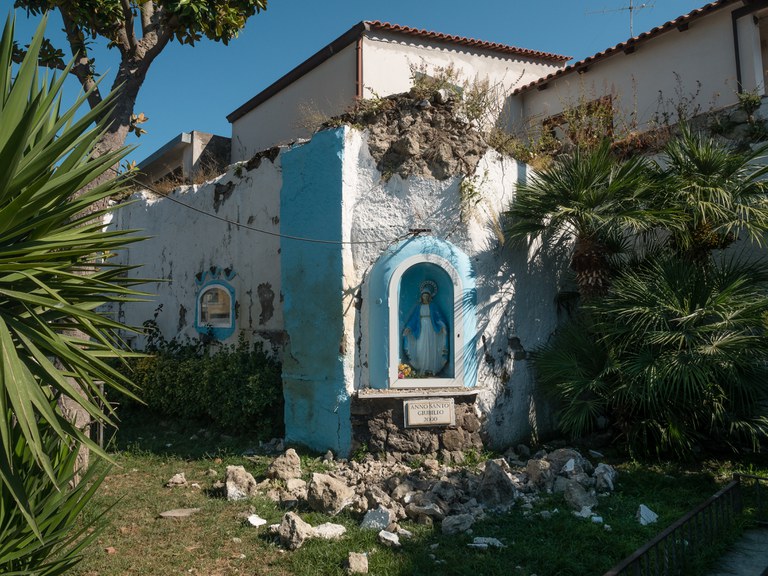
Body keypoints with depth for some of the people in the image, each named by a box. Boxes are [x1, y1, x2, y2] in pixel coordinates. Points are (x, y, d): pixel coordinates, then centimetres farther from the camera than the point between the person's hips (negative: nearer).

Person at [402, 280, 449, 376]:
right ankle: (422, 369, -2)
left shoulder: (433, 305, 4)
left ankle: (431, 369, 1)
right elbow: (413, 318, 3)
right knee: (421, 349, -5)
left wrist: (443, 326, -20)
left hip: (431, 329, -1)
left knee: (431, 349, -3)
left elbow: (439, 317, -3)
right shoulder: (418, 306, 8)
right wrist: (408, 327, -11)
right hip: (421, 330, 1)